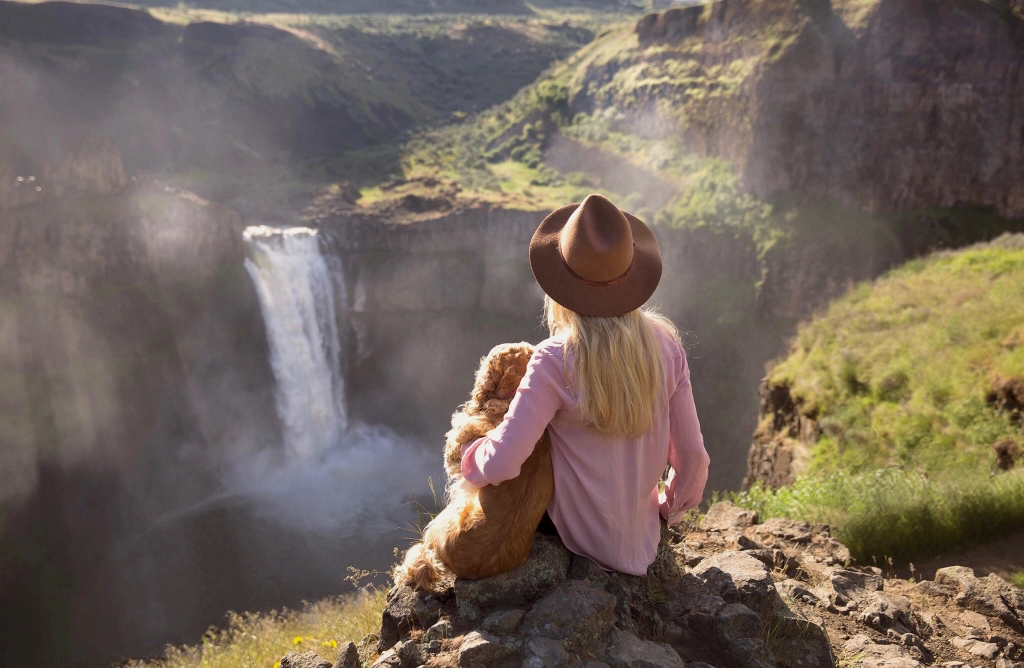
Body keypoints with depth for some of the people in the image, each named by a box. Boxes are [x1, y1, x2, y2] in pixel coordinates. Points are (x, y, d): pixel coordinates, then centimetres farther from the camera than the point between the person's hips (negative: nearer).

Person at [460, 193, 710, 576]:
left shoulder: (556, 361, -25)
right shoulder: (664, 345, -12)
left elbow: (500, 464, -28)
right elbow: (691, 452, -5)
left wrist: (467, 455, -5)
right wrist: (671, 506, 15)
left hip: (582, 541, -4)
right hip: (642, 539, 5)